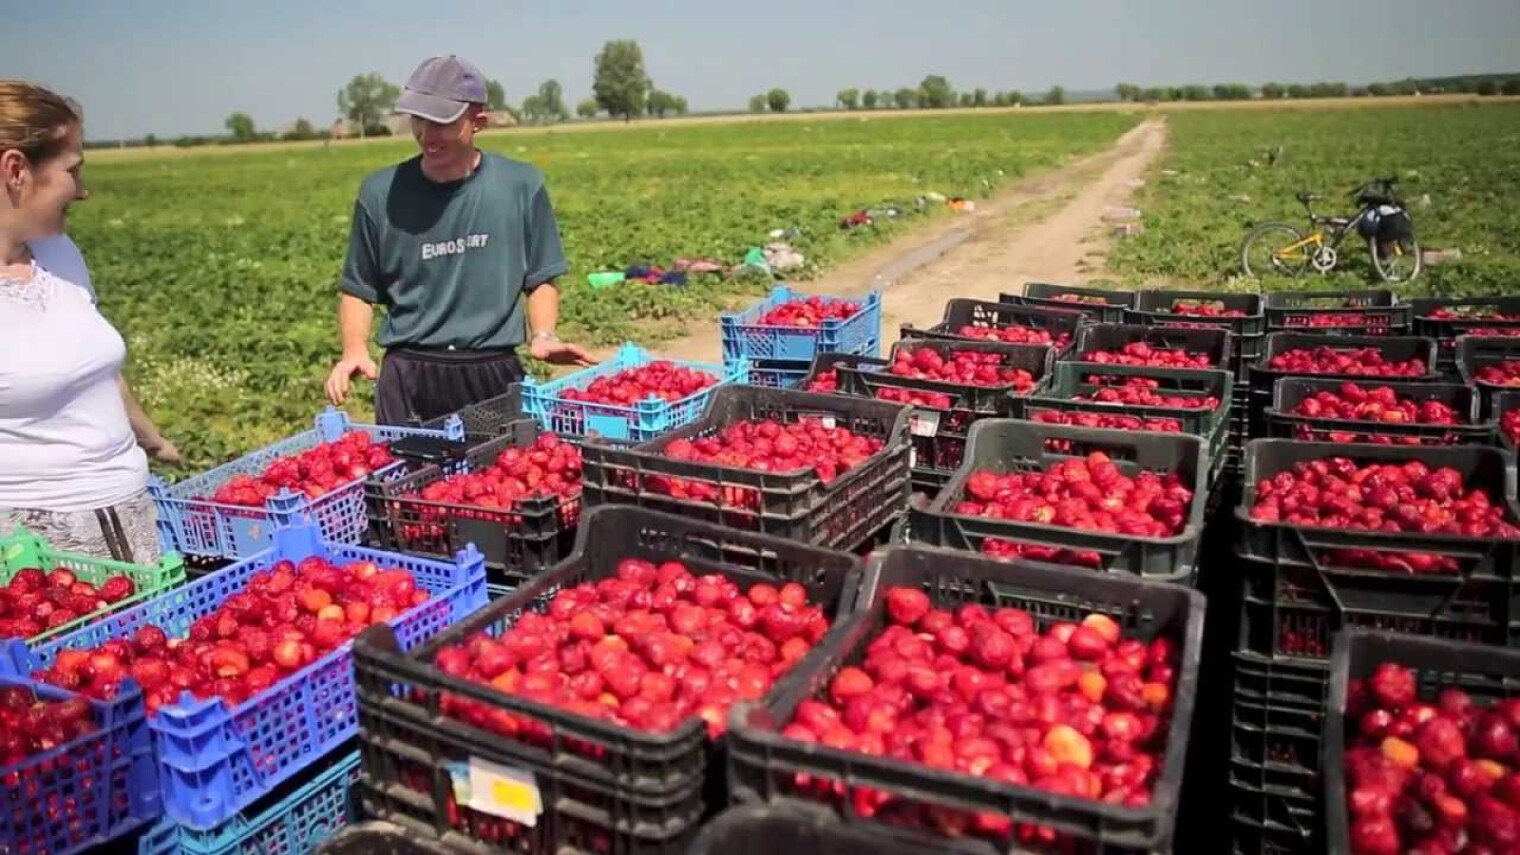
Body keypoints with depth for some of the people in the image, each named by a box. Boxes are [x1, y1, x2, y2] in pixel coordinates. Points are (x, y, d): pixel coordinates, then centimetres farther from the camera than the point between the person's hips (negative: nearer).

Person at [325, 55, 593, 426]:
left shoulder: (520, 186, 1)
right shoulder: (381, 193, 1)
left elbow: (540, 280, 9)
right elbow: (358, 290, 10)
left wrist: (542, 336, -8)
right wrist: (354, 350, -6)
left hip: (496, 374, 0)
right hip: (408, 380, 0)